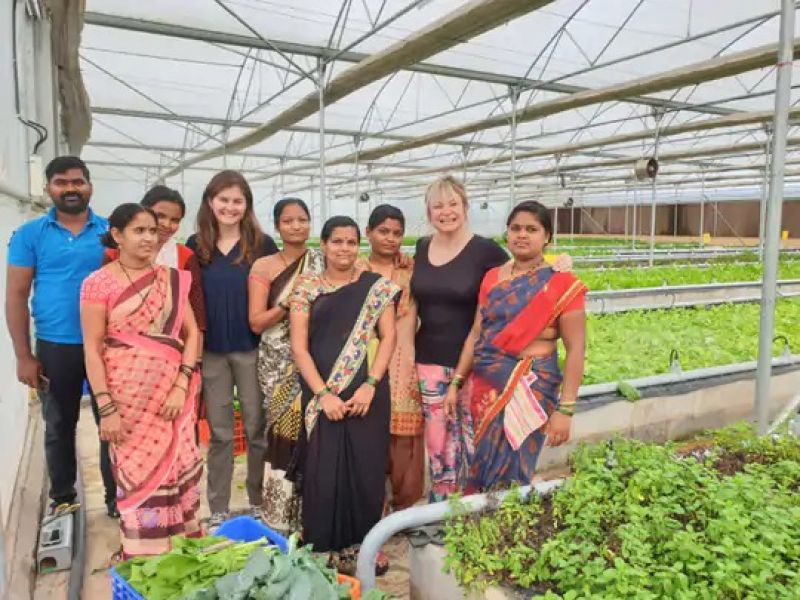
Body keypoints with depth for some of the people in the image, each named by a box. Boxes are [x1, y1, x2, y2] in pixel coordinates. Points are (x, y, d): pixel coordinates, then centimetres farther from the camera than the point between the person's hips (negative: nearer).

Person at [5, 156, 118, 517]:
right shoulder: (30, 235, 0)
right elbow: (16, 296, 0)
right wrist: (23, 355, -5)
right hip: (54, 348, 0)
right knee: (59, 427, 14)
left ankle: (117, 497, 24)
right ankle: (62, 499, 32)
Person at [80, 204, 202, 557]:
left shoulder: (172, 279, 5)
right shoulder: (99, 283, -4)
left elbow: (192, 333, 4)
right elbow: (92, 349, -7)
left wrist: (181, 385, -7)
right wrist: (105, 408, -11)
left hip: (172, 392, 3)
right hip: (128, 395, -3)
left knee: (178, 470, 8)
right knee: (137, 472, 5)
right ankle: (144, 560, 22)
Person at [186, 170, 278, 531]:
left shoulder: (262, 244, -2)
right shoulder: (195, 245, 5)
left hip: (252, 348, -2)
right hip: (210, 349, 2)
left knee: (257, 428, 8)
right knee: (219, 432, 11)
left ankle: (259, 503, 24)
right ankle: (218, 510, 23)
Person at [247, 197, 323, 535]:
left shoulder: (323, 263, 6)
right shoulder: (263, 267, 2)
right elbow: (256, 322, -3)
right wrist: (288, 303, -14)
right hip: (278, 365, -1)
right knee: (284, 433, -3)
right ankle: (280, 518, 13)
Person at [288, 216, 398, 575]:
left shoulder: (376, 286, 5)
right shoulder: (307, 287, 3)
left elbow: (388, 337, 1)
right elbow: (298, 346, -2)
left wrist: (370, 385, -11)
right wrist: (323, 393, -12)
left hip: (367, 393, 1)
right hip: (322, 394, -1)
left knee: (367, 469, 7)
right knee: (324, 471, 3)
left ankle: (362, 542, 26)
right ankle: (330, 546, 21)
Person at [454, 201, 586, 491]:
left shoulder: (561, 284, -8)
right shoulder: (492, 277, 7)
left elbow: (575, 350, -9)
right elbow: (476, 334, 10)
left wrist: (565, 409, -14)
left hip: (530, 388, -5)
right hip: (486, 386, 5)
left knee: (510, 472, 1)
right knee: (483, 467, 13)